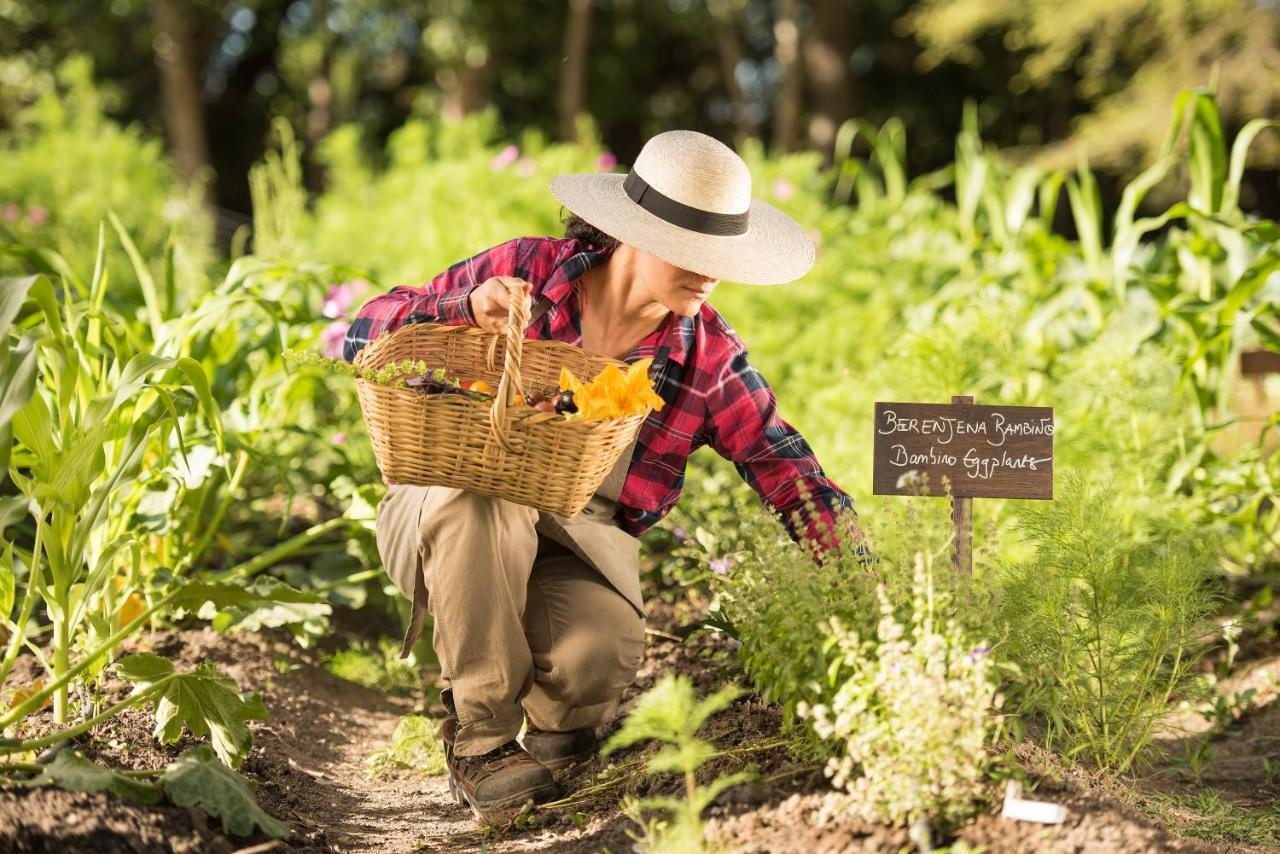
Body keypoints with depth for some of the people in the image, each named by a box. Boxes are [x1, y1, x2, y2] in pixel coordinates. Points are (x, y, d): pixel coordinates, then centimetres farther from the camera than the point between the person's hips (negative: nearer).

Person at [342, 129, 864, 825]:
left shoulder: (708, 356, -2)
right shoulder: (525, 270, -9)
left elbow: (790, 472, -1)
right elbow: (368, 334, -6)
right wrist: (467, 309, -26)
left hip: (580, 545, 1)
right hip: (445, 513, -1)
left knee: (595, 661, -32)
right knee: (484, 497, -39)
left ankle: (553, 735, 10)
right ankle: (478, 739, -20)